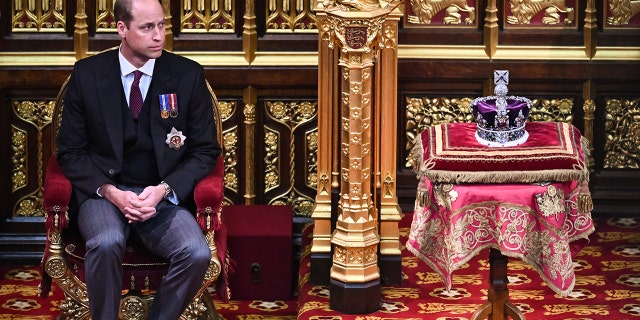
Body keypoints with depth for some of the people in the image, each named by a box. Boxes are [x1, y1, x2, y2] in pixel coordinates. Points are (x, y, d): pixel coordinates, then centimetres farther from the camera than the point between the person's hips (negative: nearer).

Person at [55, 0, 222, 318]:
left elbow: (205, 151, 5)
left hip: (163, 196, 1)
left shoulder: (188, 75, 1)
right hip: (104, 193, -1)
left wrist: (164, 190, -12)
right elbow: (70, 151, 4)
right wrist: (110, 192, -13)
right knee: (107, 243, -34)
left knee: (197, 253, -28)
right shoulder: (87, 74, 1)